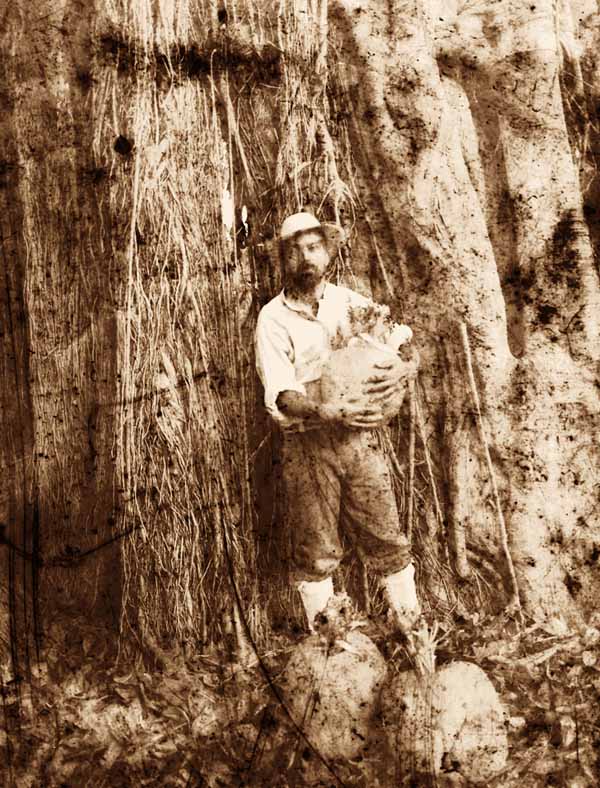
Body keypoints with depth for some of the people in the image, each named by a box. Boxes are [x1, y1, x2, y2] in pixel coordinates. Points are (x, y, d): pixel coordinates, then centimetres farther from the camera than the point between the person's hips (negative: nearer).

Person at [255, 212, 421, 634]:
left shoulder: (351, 302, 8)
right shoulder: (273, 319, -2)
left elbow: (405, 341, 10)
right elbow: (281, 393, -11)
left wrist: (398, 369, -14)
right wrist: (328, 412, -30)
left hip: (361, 438, 2)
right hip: (307, 445, -2)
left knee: (386, 539, 4)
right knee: (316, 552, 4)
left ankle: (413, 627, 16)